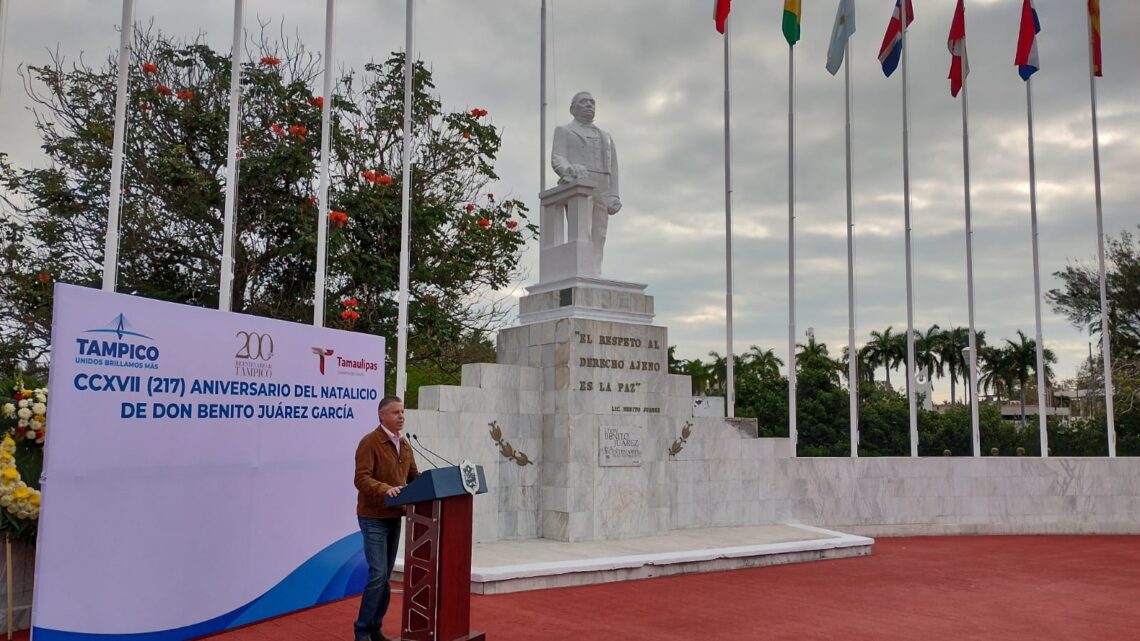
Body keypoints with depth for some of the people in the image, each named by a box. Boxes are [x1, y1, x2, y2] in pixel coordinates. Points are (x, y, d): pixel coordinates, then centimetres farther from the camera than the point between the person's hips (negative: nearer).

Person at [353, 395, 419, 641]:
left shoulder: (404, 445, 12)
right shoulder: (369, 442, -12)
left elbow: (414, 476, 15)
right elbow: (361, 478, -20)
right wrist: (385, 489, -35)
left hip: (394, 516, 7)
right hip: (373, 517, -7)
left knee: (386, 576, 10)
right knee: (378, 574, -11)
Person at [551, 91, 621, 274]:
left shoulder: (606, 137, 27)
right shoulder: (563, 131, 15)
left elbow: (612, 170, 16)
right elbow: (558, 160, -2)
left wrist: (614, 197, 1)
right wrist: (572, 172, -24)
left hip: (600, 191, 5)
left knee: (596, 239, -6)